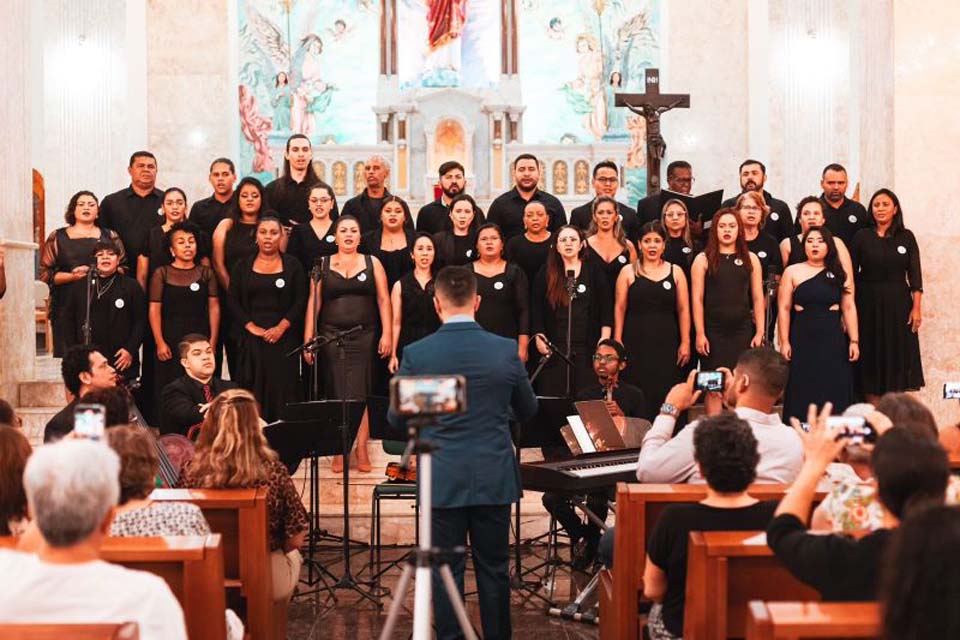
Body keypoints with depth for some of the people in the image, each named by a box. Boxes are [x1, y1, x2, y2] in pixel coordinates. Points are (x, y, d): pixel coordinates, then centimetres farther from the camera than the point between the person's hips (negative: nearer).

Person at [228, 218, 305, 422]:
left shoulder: (292, 266, 7)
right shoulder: (242, 267, 10)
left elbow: (300, 301, 0)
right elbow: (233, 302, 4)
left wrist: (281, 327, -11)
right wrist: (251, 327, -8)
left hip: (284, 338, -1)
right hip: (252, 338, 1)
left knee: (284, 388, -4)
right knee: (252, 390, -2)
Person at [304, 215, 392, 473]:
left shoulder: (372, 263, 8)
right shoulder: (323, 265, 9)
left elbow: (383, 300, 5)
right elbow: (313, 303, 7)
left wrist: (386, 334, -4)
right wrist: (308, 338, 0)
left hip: (364, 336, 0)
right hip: (331, 336, 1)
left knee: (361, 392, -3)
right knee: (335, 393, 0)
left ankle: (362, 449, 1)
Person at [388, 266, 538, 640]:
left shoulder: (416, 355, -8)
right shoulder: (506, 351, -5)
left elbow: (396, 419, 3)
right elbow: (528, 411, 10)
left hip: (443, 481, -1)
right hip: (495, 479, 1)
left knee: (445, 570, 6)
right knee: (494, 568, 10)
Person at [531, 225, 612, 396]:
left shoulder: (593, 271, 8)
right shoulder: (546, 273, 8)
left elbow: (606, 308, 6)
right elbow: (536, 309, 6)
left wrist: (605, 340, -3)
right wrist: (538, 337, -4)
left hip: (587, 347, 0)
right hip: (554, 347, 0)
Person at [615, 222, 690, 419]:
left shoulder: (675, 272, 8)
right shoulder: (628, 271, 5)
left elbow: (683, 309, 6)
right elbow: (619, 308, 3)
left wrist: (685, 343, 1)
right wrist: (617, 341, -3)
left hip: (666, 343, 1)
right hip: (636, 342, -1)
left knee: (665, 395, -2)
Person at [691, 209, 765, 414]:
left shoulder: (751, 259, 9)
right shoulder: (703, 259, 3)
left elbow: (758, 298, 8)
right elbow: (697, 299, -1)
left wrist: (759, 332, 1)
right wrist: (700, 334, -7)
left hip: (743, 331, 2)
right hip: (713, 332, -2)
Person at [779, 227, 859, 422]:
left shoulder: (840, 274, 7)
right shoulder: (792, 272, 4)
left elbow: (849, 308, 5)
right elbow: (784, 308, 1)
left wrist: (854, 341, -1)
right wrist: (784, 342, -5)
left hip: (832, 340, 1)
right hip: (802, 340, -1)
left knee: (833, 390, 2)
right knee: (802, 393, 1)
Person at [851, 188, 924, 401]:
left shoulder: (906, 237, 2)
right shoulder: (861, 237, 1)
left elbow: (915, 274, 1)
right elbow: (851, 274, 1)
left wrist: (916, 307, -6)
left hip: (898, 304, 1)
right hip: (868, 304, 0)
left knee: (899, 356, 2)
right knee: (871, 359, 3)